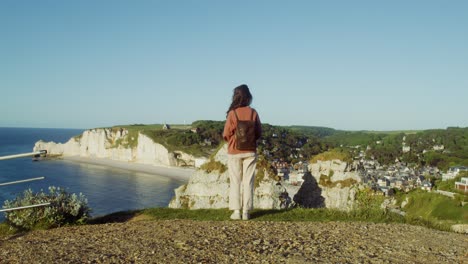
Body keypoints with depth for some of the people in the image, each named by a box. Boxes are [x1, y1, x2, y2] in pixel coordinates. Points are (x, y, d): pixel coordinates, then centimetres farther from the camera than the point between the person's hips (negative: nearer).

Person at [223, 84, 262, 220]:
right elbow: (259, 133, 0)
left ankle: (236, 211, 6)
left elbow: (226, 135, -8)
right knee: (248, 182, 7)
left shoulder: (232, 113, -11)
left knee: (235, 182, 7)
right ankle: (246, 212, 7)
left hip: (234, 152, -2)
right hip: (250, 152, 2)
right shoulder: (253, 112, -4)